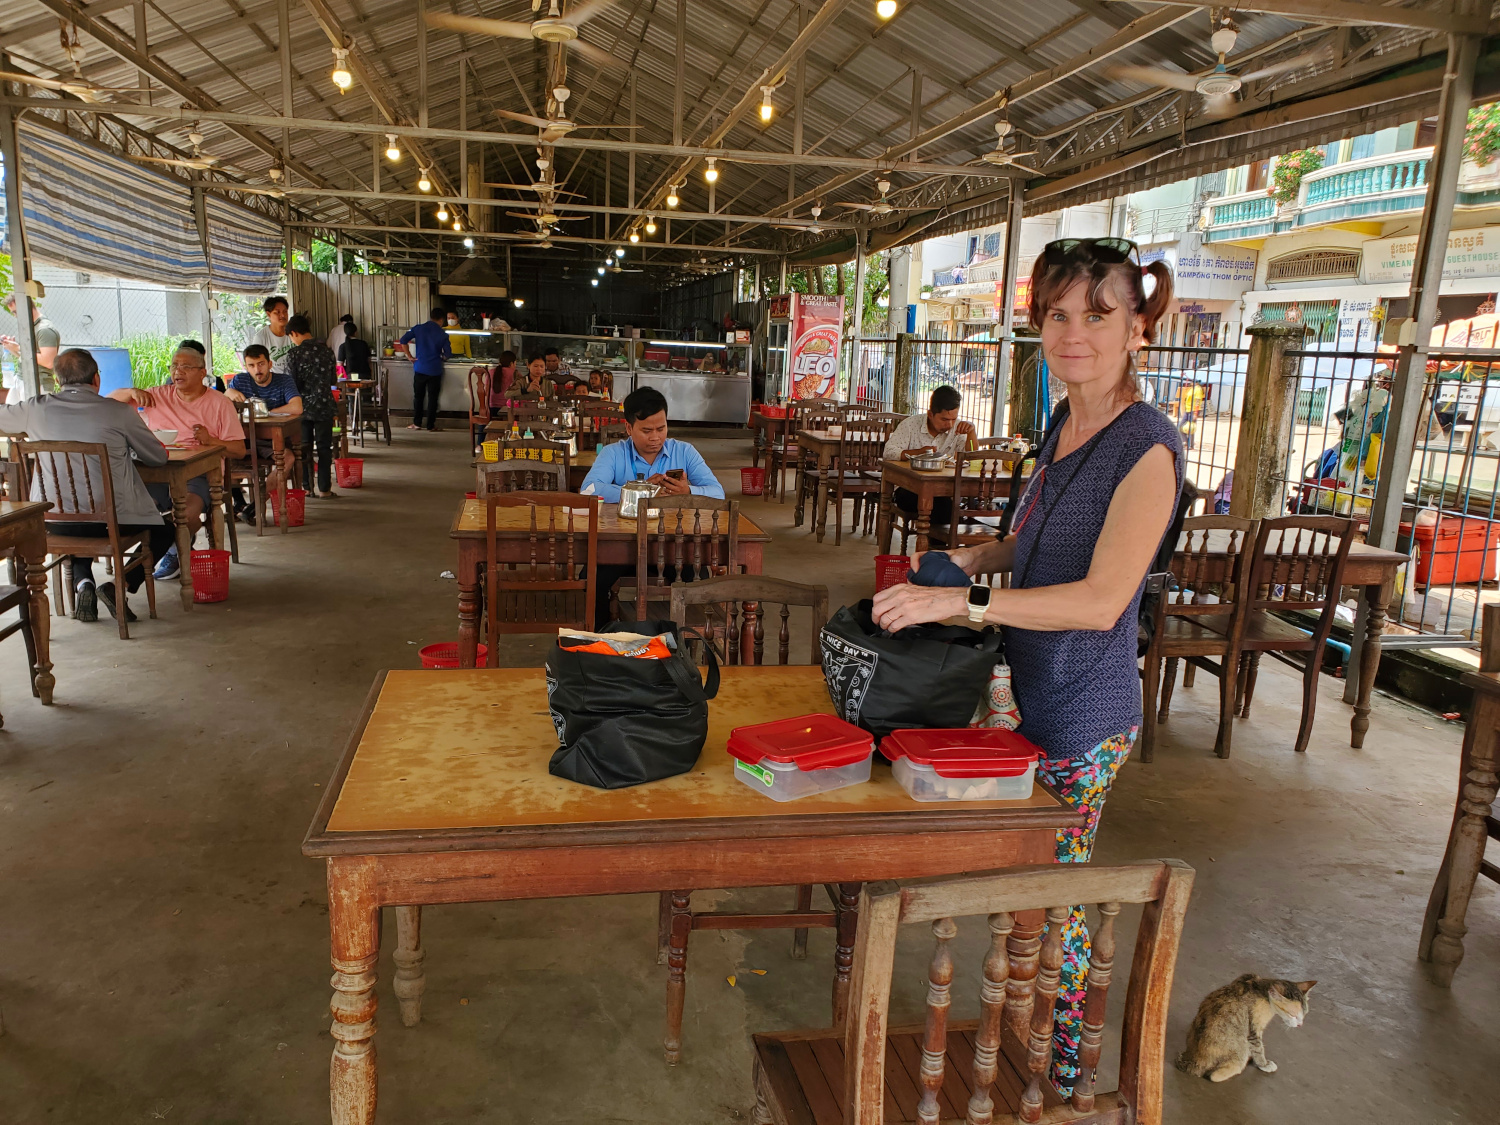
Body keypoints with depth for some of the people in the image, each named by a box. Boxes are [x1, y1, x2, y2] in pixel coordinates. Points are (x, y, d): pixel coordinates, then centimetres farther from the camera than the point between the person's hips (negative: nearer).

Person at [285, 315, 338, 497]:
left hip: (304, 407, -2)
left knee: (304, 447, 10)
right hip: (324, 406, 2)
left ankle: (307, 487, 14)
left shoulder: (295, 354, -10)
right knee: (324, 447, 7)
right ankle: (324, 488, 8)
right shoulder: (326, 350, -1)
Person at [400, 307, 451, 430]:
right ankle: (431, 425, 9)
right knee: (432, 398, 6)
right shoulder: (442, 334, -5)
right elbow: (448, 353, -5)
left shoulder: (418, 329, 0)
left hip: (420, 369, 2)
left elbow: (403, 340, -6)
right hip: (435, 370, -2)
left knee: (418, 396, 13)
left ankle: (417, 423, 15)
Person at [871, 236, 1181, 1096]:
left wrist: (960, 600, -29)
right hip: (1033, 698, 8)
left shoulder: (1148, 446, -19)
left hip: (1082, 718, -8)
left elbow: (1101, 600, -27)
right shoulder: (1064, 428, 7)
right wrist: (973, 556, 4)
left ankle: (1059, 1069, 29)